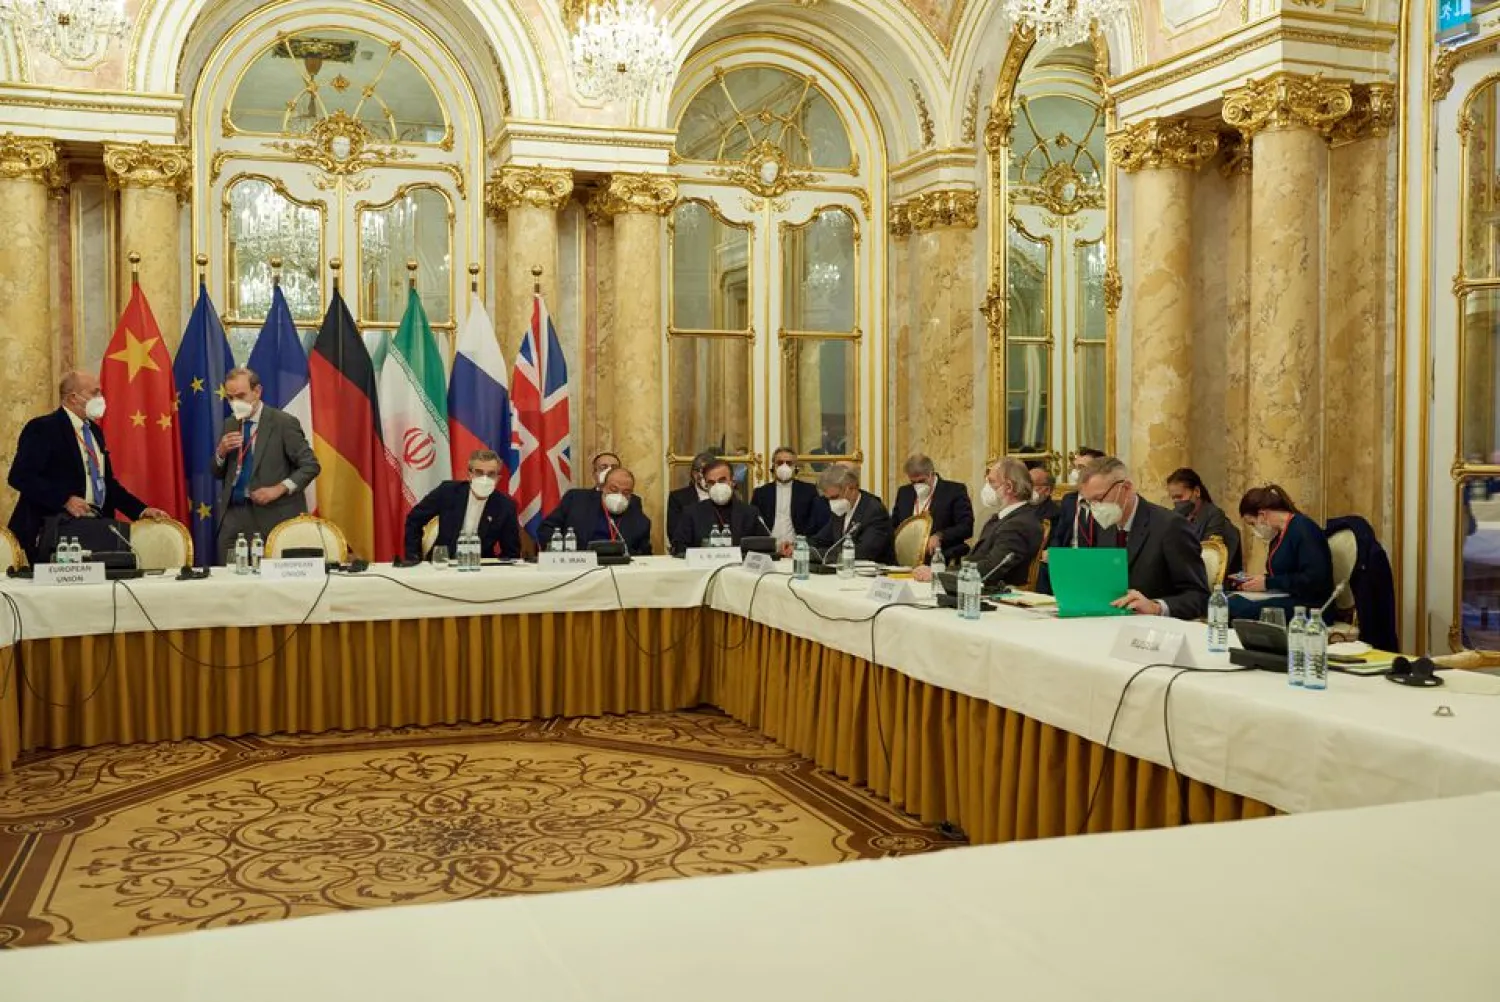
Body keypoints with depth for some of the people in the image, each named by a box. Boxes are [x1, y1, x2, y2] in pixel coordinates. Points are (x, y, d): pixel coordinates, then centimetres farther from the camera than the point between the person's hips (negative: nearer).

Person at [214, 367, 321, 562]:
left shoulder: (284, 423, -5)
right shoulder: (230, 424, 13)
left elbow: (311, 466, -7)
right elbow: (218, 473, 18)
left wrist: (278, 489, -18)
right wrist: (221, 452, -3)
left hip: (272, 515, -5)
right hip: (233, 513, 5)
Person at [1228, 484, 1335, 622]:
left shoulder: (1303, 529, -9)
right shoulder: (1278, 535, 19)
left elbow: (1314, 579, -18)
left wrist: (1268, 583, -14)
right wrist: (1253, 582, 3)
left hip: (1310, 606, -9)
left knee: (1235, 606, -31)